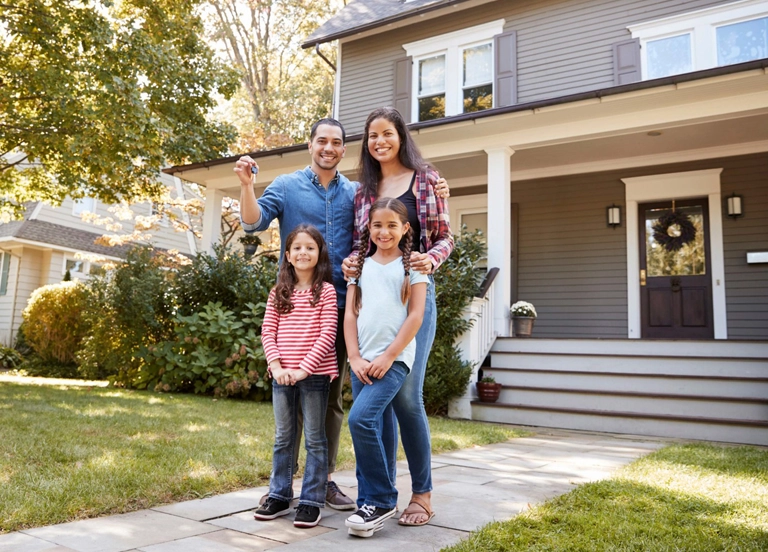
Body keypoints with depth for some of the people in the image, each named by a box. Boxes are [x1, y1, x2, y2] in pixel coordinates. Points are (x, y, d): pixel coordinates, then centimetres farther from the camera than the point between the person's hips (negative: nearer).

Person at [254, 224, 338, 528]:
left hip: (314, 374, -4)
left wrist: (304, 368, -16)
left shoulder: (326, 291, -3)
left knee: (314, 439, 5)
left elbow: (327, 334, -10)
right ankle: (279, 496, 26)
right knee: (283, 438, 14)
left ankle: (311, 501, 14)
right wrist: (276, 366, -10)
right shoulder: (278, 293, 9)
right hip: (282, 375, 4)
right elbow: (268, 332, 4)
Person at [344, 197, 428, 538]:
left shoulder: (412, 265, 2)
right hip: (362, 361, 5)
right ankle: (372, 502, 21)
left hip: (394, 358, -4)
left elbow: (416, 316, -5)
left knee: (361, 419, -19)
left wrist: (388, 357, -11)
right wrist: (355, 357, -3)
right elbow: (350, 314, 9)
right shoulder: (361, 265, 13)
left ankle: (380, 500, -4)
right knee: (372, 429, 7)